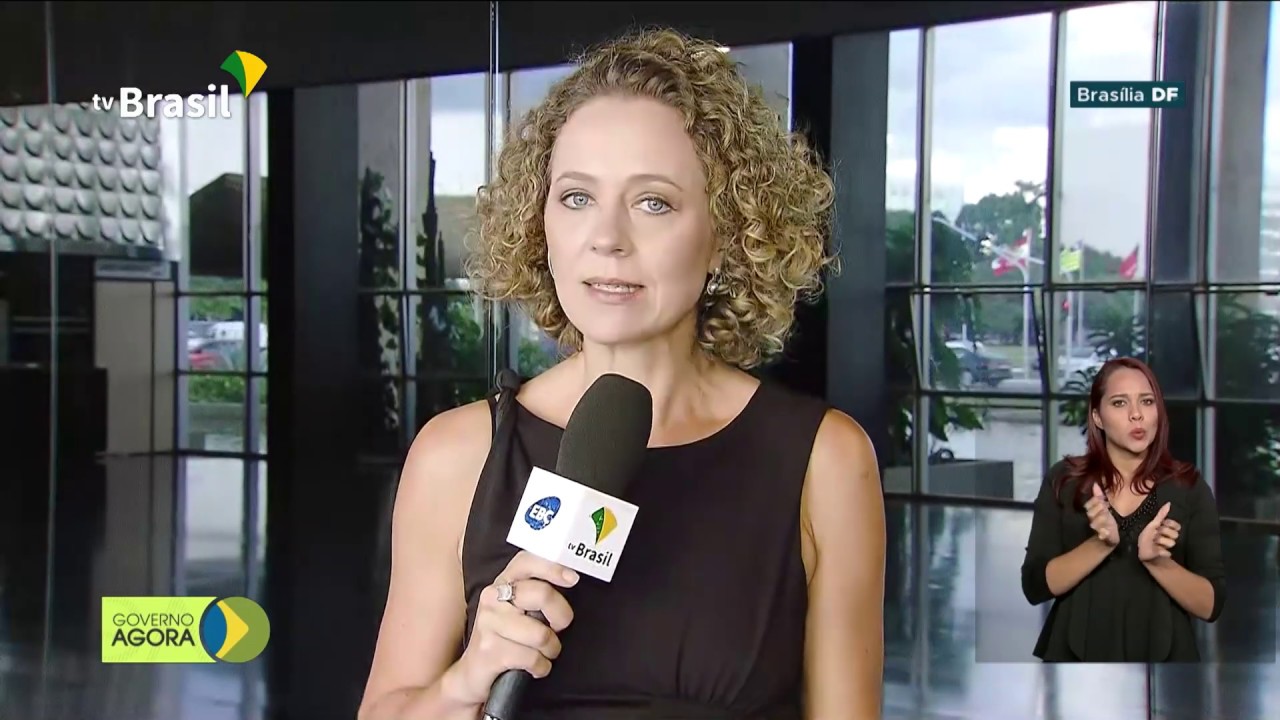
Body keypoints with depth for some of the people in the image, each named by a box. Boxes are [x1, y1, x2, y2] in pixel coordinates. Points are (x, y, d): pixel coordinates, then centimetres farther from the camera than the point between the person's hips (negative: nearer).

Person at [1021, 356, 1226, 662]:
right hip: (1076, 654, 0)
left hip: (1163, 656, 0)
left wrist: (1157, 561, -23)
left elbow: (1211, 605, -6)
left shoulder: (1189, 487, -4)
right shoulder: (1063, 480, -5)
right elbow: (1035, 586, -10)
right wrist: (1101, 544, -24)